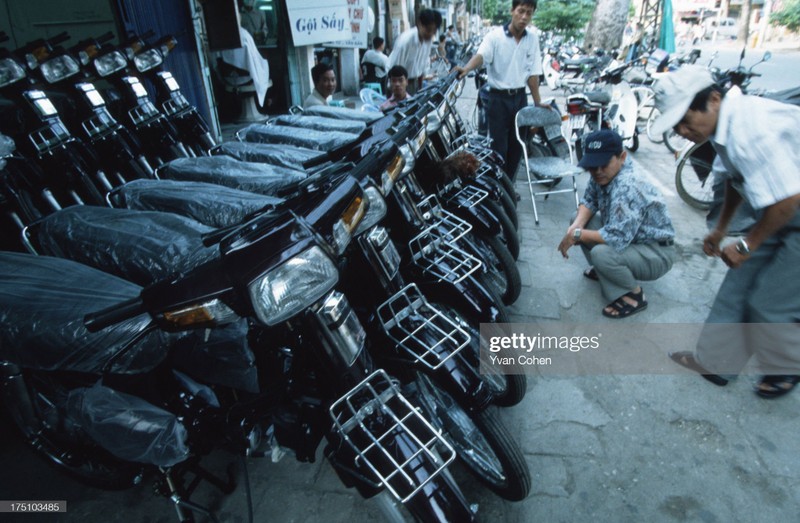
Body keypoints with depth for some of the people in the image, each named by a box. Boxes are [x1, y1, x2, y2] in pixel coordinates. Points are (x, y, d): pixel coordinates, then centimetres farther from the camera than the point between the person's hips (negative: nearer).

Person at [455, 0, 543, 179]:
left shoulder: (533, 37, 4)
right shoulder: (495, 36, -8)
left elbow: (533, 73, 5)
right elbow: (481, 55, -27)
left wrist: (538, 103, 2)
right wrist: (466, 68, -48)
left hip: (520, 97, 4)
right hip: (499, 98, -4)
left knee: (517, 145, 10)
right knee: (499, 146, -3)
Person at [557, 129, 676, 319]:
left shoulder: (626, 189, -34)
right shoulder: (603, 176, -9)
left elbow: (617, 239, -38)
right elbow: (589, 201, 2)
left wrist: (577, 235, -26)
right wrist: (575, 227, -19)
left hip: (656, 254, -8)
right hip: (628, 238, 9)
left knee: (601, 253, -34)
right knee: (580, 220, 0)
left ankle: (635, 295, -5)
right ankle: (605, 272, 15)